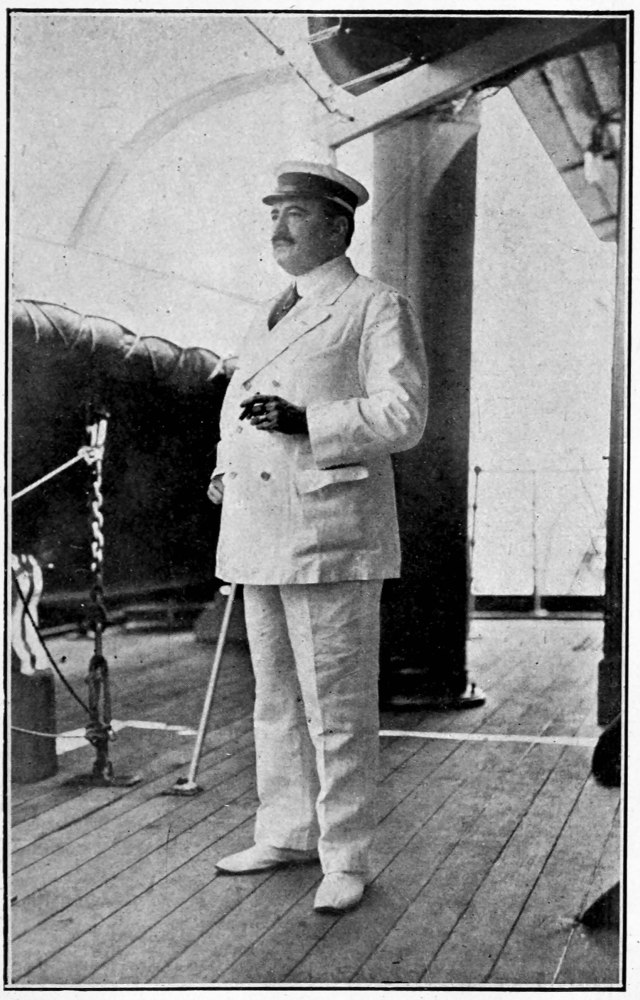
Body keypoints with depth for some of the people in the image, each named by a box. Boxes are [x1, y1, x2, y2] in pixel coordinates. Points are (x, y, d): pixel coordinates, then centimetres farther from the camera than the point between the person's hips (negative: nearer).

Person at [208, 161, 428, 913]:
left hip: (331, 532, -7)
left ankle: (345, 859, 7)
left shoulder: (378, 308, -1)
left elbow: (403, 416, -11)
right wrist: (227, 469, 12)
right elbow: (237, 403, 31)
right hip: (259, 534, 8)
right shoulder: (267, 318, 22)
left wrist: (306, 423, -22)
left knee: (336, 705, -3)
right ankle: (287, 833, 26)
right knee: (275, 697, 13)